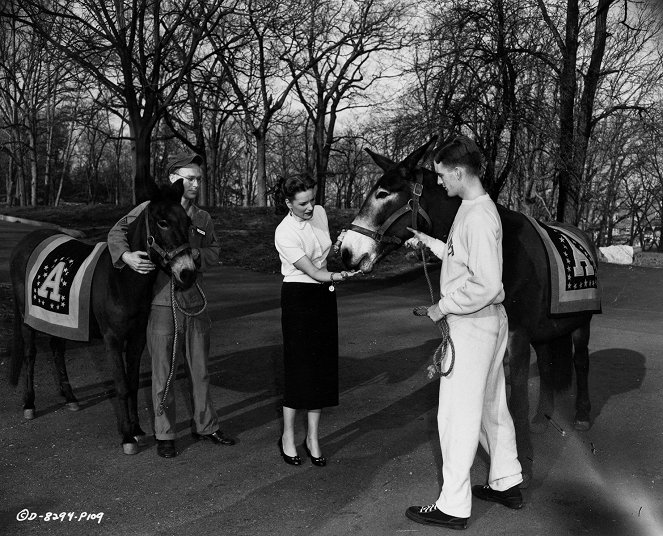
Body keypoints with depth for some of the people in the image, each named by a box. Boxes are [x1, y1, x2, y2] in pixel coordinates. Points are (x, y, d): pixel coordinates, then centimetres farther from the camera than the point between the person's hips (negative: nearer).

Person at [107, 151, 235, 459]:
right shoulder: (150, 209, -4)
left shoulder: (203, 219, 9)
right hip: (161, 305, -4)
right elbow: (116, 232, -1)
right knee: (162, 374, 6)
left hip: (195, 303, 4)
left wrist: (195, 255, -16)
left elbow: (213, 254, 6)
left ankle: (205, 426, 30)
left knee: (199, 371, 15)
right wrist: (126, 255, -21)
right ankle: (164, 435, 21)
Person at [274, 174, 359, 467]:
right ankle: (288, 437, 14)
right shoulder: (285, 232, -18)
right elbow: (312, 271, -24)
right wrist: (335, 276, -38)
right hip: (299, 297, -7)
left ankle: (313, 437, 17)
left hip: (325, 295, 7)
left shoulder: (320, 213, 3)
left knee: (323, 366, 7)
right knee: (299, 367, -3)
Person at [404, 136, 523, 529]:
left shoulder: (478, 217, -22)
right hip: (490, 322, 10)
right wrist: (430, 243, 15)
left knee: (459, 414, -1)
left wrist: (444, 307, -18)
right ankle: (508, 483, 35)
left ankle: (454, 507, 11)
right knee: (492, 406, 20)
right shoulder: (475, 209, 9)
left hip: (472, 325, -10)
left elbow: (486, 283, -27)